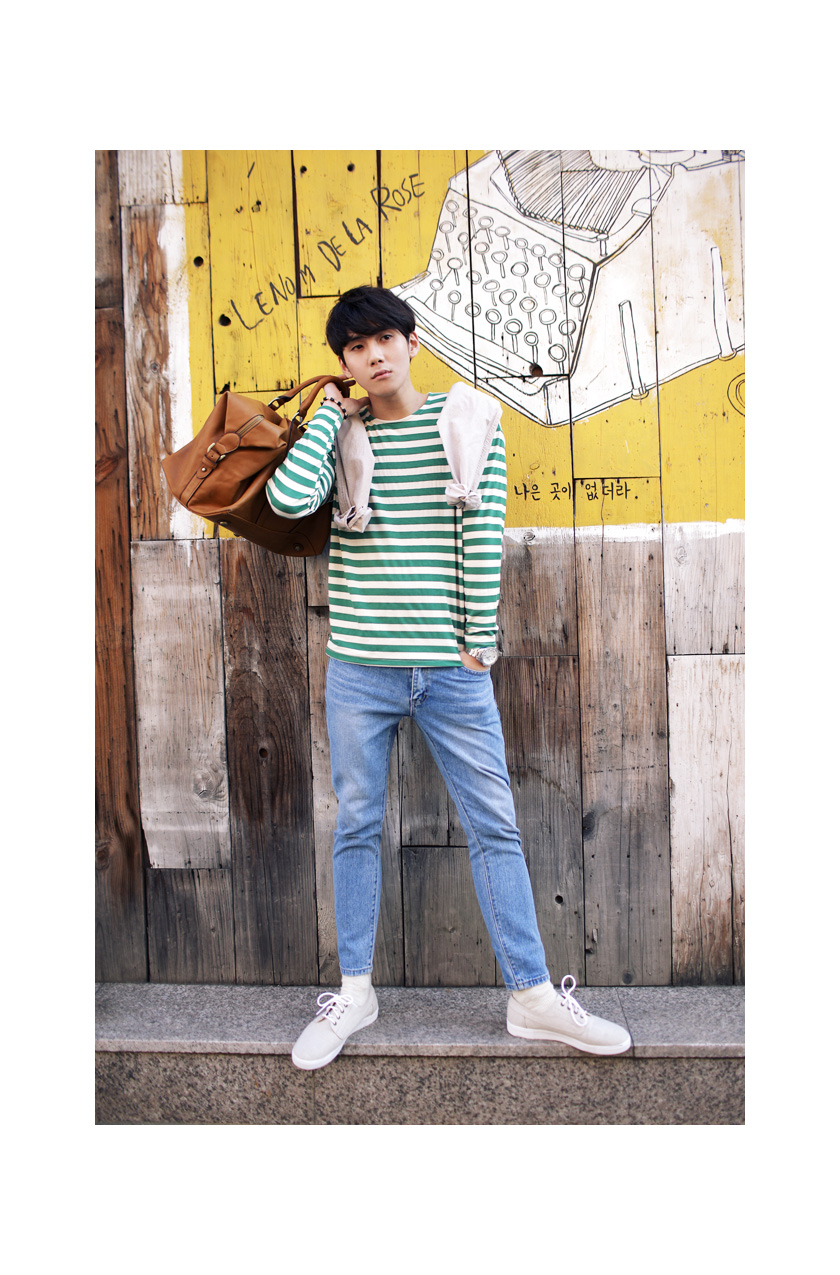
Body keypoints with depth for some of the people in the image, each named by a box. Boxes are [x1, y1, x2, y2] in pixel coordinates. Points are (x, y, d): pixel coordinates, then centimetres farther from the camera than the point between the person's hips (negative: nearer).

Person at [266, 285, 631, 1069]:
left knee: (495, 828, 5)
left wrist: (479, 641, -4)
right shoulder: (339, 436, 3)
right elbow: (289, 498, -17)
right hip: (359, 667, 1)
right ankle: (355, 993, 26)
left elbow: (484, 533, -1)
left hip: (451, 668, 0)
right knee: (356, 827, 10)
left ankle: (532, 994, 18)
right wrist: (329, 412, -5)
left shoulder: (469, 421, 2)